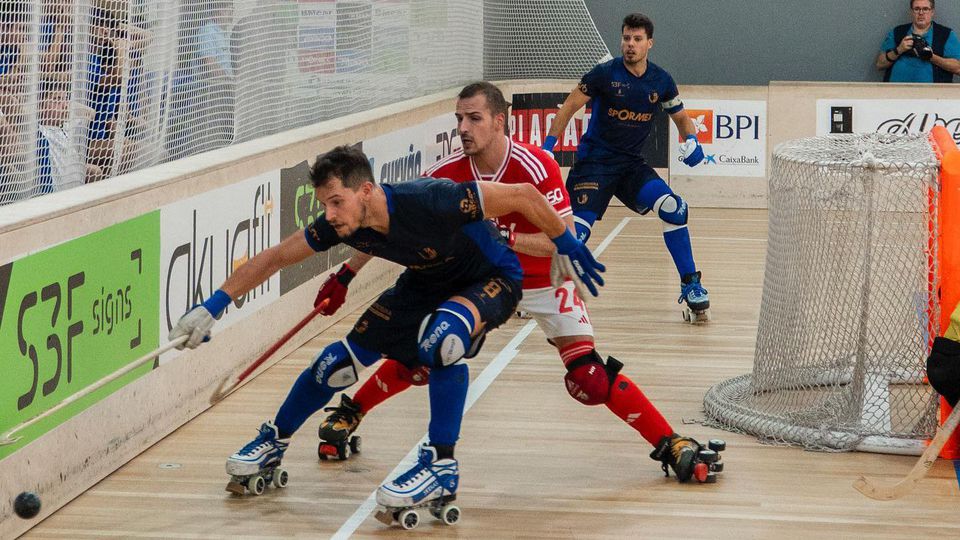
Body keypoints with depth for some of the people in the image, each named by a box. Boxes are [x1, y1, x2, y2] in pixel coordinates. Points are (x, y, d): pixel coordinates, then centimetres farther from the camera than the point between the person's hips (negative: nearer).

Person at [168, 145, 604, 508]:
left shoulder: (430, 202, -39)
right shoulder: (341, 225, -20)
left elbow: (524, 195, -31)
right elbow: (275, 257, -6)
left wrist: (566, 246, -20)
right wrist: (214, 306, -9)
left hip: (491, 280, -6)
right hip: (426, 284, 6)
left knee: (440, 337, -37)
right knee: (341, 360, 3)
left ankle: (441, 466, -22)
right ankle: (273, 442, 28)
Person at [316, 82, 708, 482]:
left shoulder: (535, 167, -28)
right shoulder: (449, 172, -16)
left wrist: (505, 239, -42)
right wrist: (346, 275, -9)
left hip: (544, 282, -3)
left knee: (588, 378, -17)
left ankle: (672, 444, -8)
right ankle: (350, 412, 22)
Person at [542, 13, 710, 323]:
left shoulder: (661, 81, 1)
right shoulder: (605, 73, -9)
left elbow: (681, 118, 15)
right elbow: (570, 106, -3)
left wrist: (691, 140, -6)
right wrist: (548, 145, -9)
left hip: (632, 164, 3)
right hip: (594, 161, -3)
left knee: (672, 209, -17)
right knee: (577, 228, -19)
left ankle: (691, 286, -6)